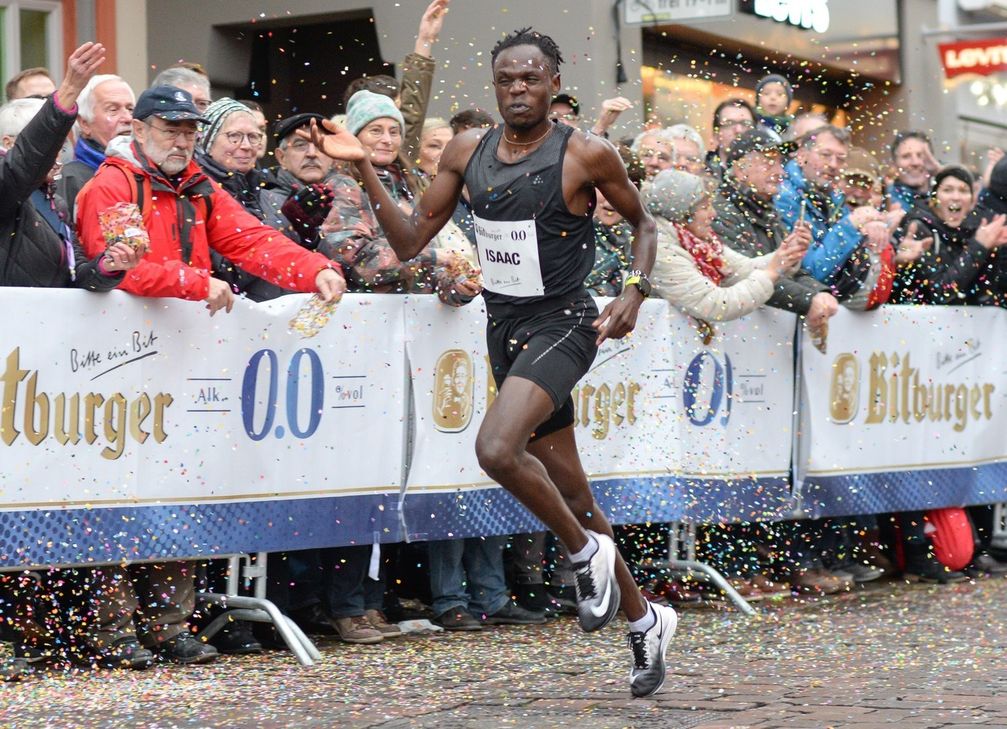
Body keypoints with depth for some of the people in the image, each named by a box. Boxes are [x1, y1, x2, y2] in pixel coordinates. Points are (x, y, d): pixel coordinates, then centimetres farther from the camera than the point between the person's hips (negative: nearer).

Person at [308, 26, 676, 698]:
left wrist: (636, 293, -8)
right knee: (572, 496, 12)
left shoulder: (586, 155, -9)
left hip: (563, 323, -6)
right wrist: (363, 167, -4)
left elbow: (642, 221, 6)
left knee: (497, 448, -29)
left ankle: (587, 552, -4)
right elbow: (411, 241, 6)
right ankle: (645, 621, 27)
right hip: (505, 328, 6)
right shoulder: (467, 153, 4)